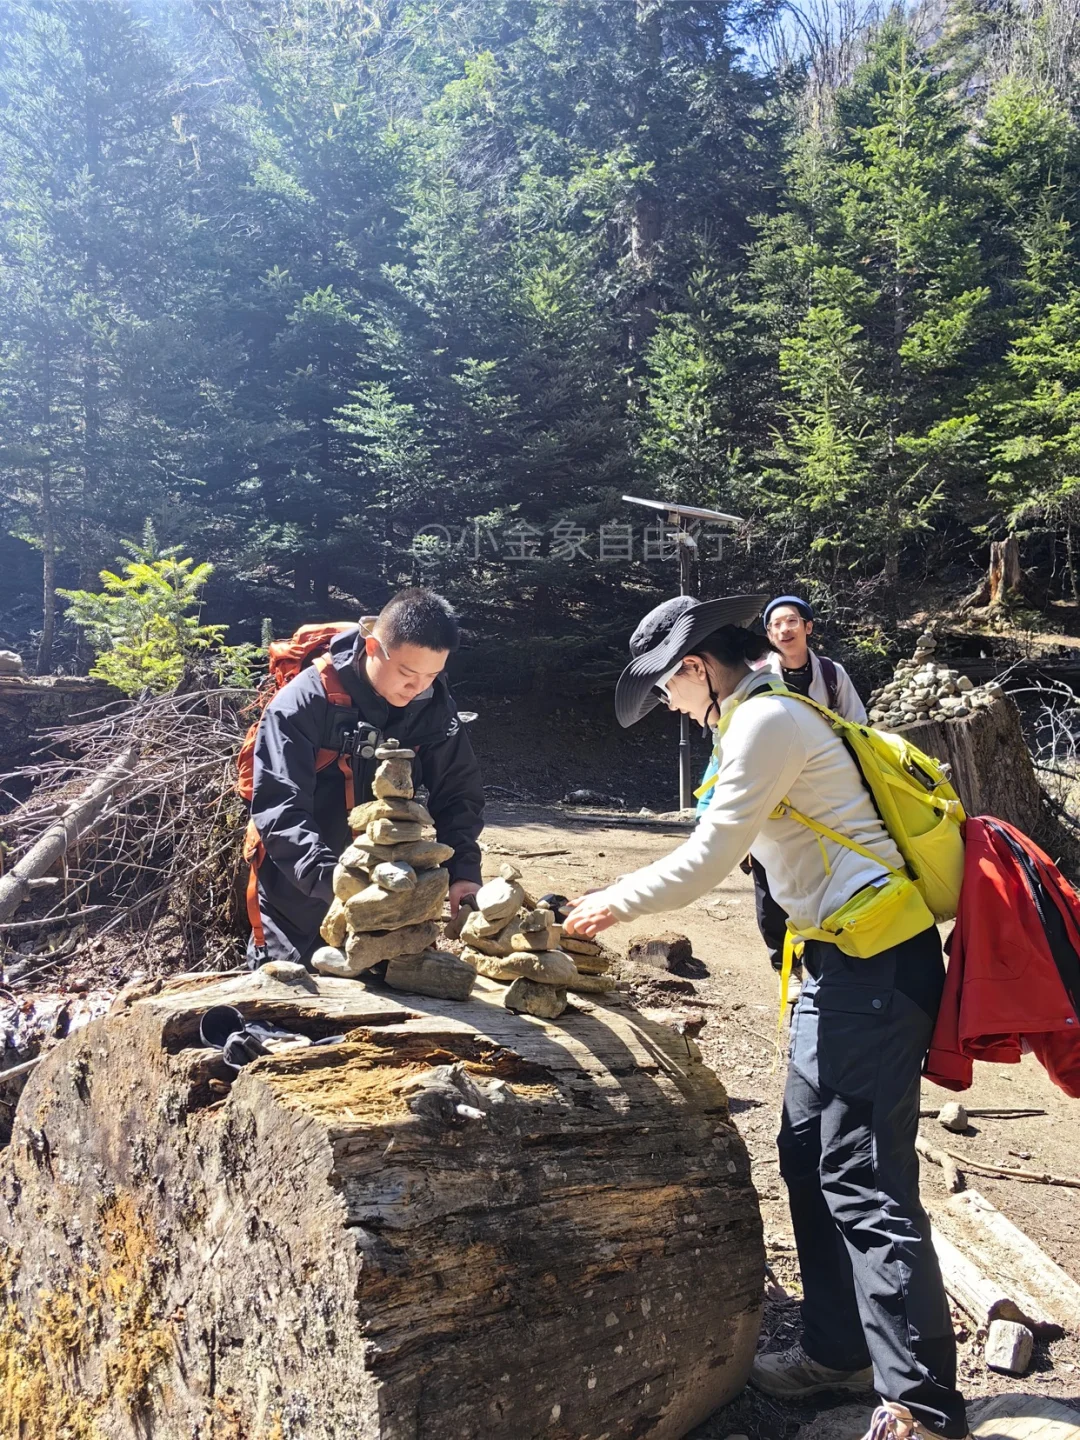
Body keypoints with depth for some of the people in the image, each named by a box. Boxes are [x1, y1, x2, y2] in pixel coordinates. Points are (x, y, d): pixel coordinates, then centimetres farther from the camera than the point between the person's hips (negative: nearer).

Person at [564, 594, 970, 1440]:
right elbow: (729, 854, 21)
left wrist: (614, 905, 0)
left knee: (864, 1181, -4)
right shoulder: (781, 712, 16)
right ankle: (840, 1350, 29)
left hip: (875, 965, -10)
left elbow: (706, 861, -14)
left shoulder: (766, 720, -15)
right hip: (845, 961, 10)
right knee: (809, 1156, 15)